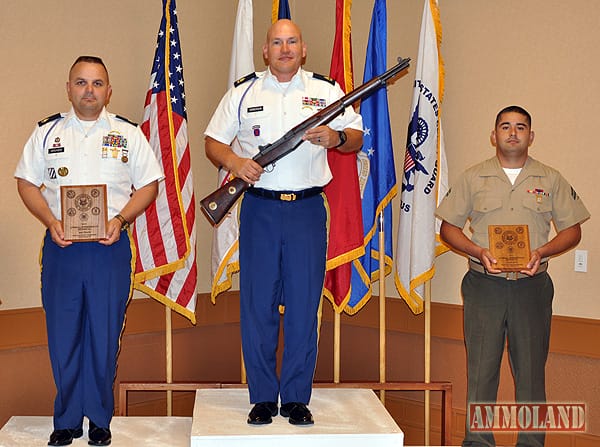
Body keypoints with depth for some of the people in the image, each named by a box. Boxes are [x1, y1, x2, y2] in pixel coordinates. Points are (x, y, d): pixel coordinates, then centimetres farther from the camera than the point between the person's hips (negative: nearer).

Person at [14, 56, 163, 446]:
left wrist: (121, 219, -10)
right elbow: (27, 183, 9)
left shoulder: (129, 134, 7)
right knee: (63, 335, 4)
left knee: (105, 336, 3)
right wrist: (51, 221, -7)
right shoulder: (47, 133, 10)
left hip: (110, 247, -1)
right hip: (61, 247, 1)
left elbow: (149, 184, 7)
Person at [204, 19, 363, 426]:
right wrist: (233, 162, -11)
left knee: (304, 307, 2)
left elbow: (357, 139, 11)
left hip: (308, 210, 0)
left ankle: (297, 398, 13)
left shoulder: (327, 91, 9)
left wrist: (336, 137, -12)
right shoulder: (243, 92, 8)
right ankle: (263, 398, 13)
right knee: (257, 305, 2)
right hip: (259, 209, 0)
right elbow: (213, 142, 10)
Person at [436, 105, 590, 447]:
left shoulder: (551, 180, 8)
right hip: (484, 286, 0)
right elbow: (448, 227, 8)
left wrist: (542, 252, -10)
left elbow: (573, 230, 9)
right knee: (481, 369, 2)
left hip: (532, 287, 1)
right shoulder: (473, 178, 7)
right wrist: (478, 252, -10)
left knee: (531, 370, 5)